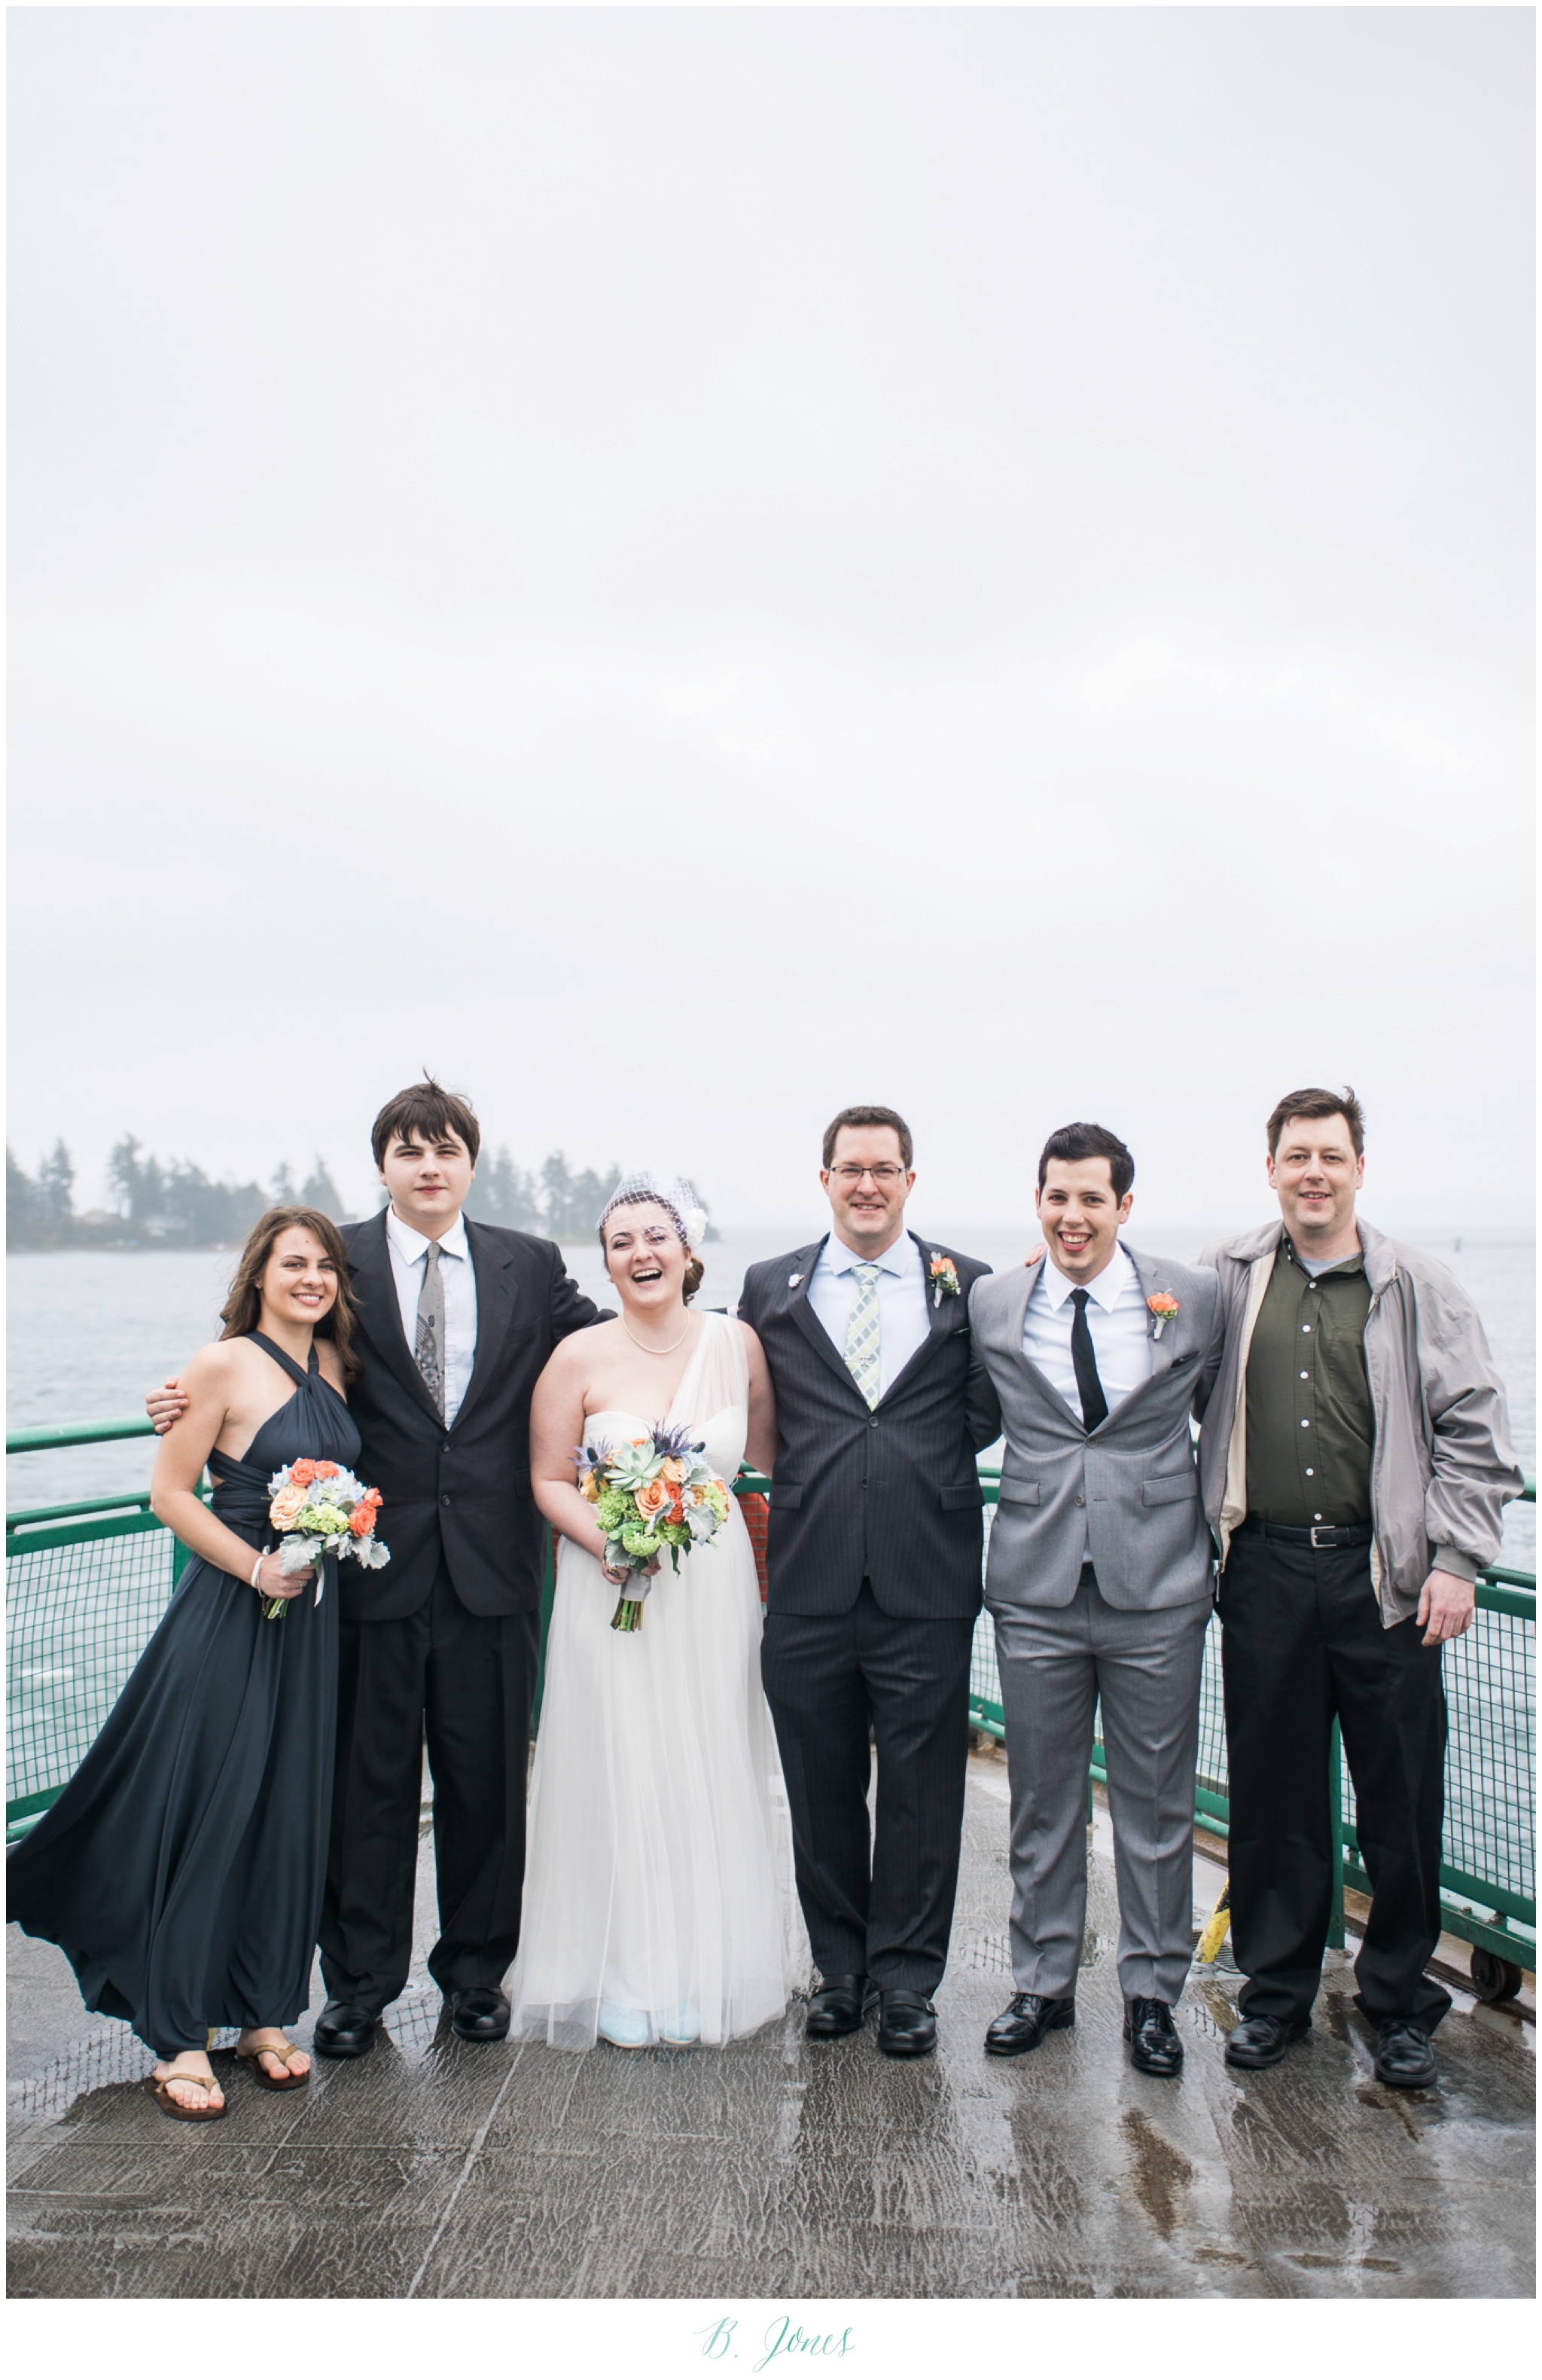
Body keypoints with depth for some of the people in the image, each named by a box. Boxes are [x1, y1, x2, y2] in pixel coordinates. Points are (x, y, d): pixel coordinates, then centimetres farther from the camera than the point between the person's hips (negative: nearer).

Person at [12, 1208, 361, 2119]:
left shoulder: (336, 1363, 8)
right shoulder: (224, 1366, -10)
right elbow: (170, 1492, -10)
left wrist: (330, 1554, 5)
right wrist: (257, 1566, -16)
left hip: (316, 1620, 6)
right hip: (231, 1618, -6)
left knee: (293, 1820, 12)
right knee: (206, 1817, 1)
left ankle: (266, 2014, 27)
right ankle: (180, 2039, 15)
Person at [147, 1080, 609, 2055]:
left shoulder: (531, 1266, 6)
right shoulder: (338, 1262, 2)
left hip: (492, 1567, 2)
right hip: (376, 1563, -1)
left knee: (487, 1781, 12)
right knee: (370, 1781, 8)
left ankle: (476, 1972, 30)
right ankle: (361, 1983, 26)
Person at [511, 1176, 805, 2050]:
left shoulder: (735, 1342, 1)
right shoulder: (580, 1358, -4)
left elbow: (764, 1462, 8)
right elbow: (549, 1479, 0)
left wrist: (769, 1577, 2)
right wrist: (605, 1543, -17)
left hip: (715, 1588, 2)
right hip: (612, 1592, -1)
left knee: (711, 1776, 9)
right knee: (619, 1774, 2)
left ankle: (707, 1974, 25)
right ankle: (622, 1980, 18)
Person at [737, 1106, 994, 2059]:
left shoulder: (970, 1288, 4)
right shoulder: (770, 1289, 9)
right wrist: (799, 1494, 6)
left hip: (927, 1583, -1)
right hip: (809, 1585, 2)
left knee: (922, 1791, 6)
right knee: (821, 1791, 12)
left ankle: (907, 1978, 23)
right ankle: (841, 1967, 29)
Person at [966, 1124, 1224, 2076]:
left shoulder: (1195, 1298, -2)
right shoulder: (991, 1304, 0)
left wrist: (1219, 1533, 7)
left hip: (1158, 1587, -1)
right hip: (1036, 1589, 1)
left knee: (1156, 1802, 10)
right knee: (1043, 1802, 13)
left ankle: (1152, 1993, 29)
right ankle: (1044, 1983, 31)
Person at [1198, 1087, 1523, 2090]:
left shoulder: (1420, 1288, 2)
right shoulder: (1225, 1279, 5)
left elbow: (1476, 1435, 2)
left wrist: (1457, 1562, -4)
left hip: (1385, 1573, -1)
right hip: (1263, 1567, 1)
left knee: (1402, 1796, 6)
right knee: (1271, 1790, 9)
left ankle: (1402, 2000, 26)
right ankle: (1276, 1991, 26)